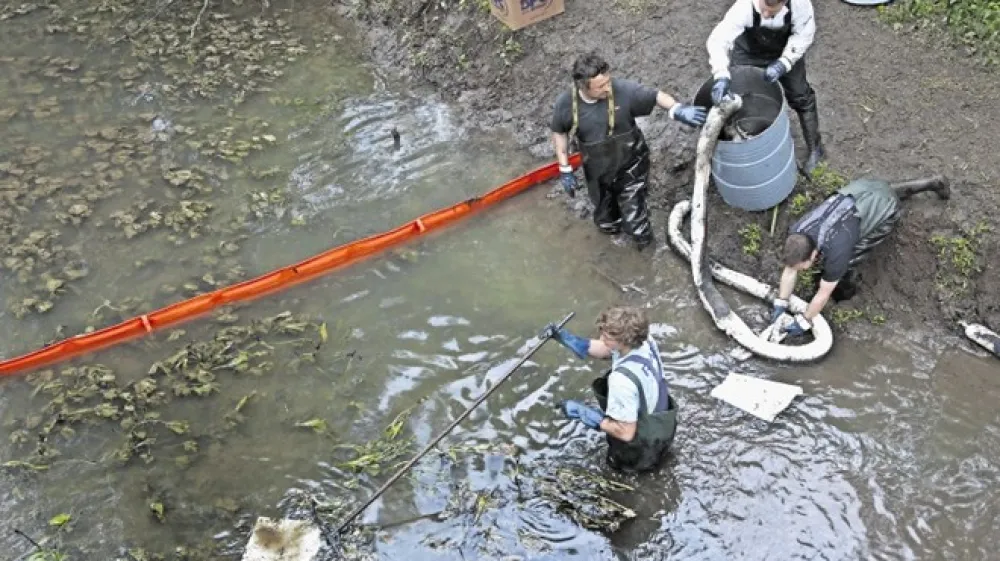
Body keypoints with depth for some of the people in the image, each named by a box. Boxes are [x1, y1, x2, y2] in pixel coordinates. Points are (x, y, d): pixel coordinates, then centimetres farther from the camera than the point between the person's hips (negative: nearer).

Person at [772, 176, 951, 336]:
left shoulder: (835, 251, -36)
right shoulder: (796, 233, -20)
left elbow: (823, 295, -25)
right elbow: (789, 271, -6)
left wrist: (802, 323, -16)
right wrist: (780, 306, -5)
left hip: (886, 209, -6)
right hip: (864, 188, 7)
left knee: (846, 261, -15)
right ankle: (933, 183, 54)